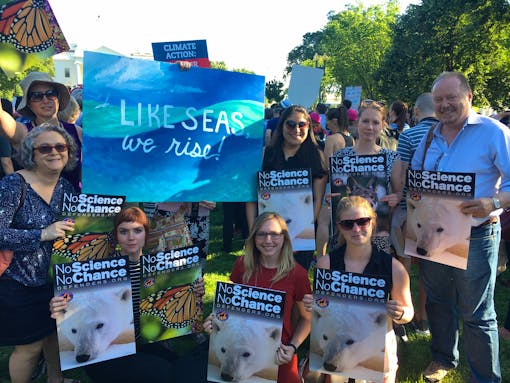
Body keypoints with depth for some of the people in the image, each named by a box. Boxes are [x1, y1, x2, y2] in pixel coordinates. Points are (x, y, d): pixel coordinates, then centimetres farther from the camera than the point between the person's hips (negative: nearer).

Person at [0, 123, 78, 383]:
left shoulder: (65, 186, 1)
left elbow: (73, 228, 14)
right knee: (29, 346, 8)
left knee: (54, 332, 22)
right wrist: (43, 234, -31)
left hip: (56, 279, 6)